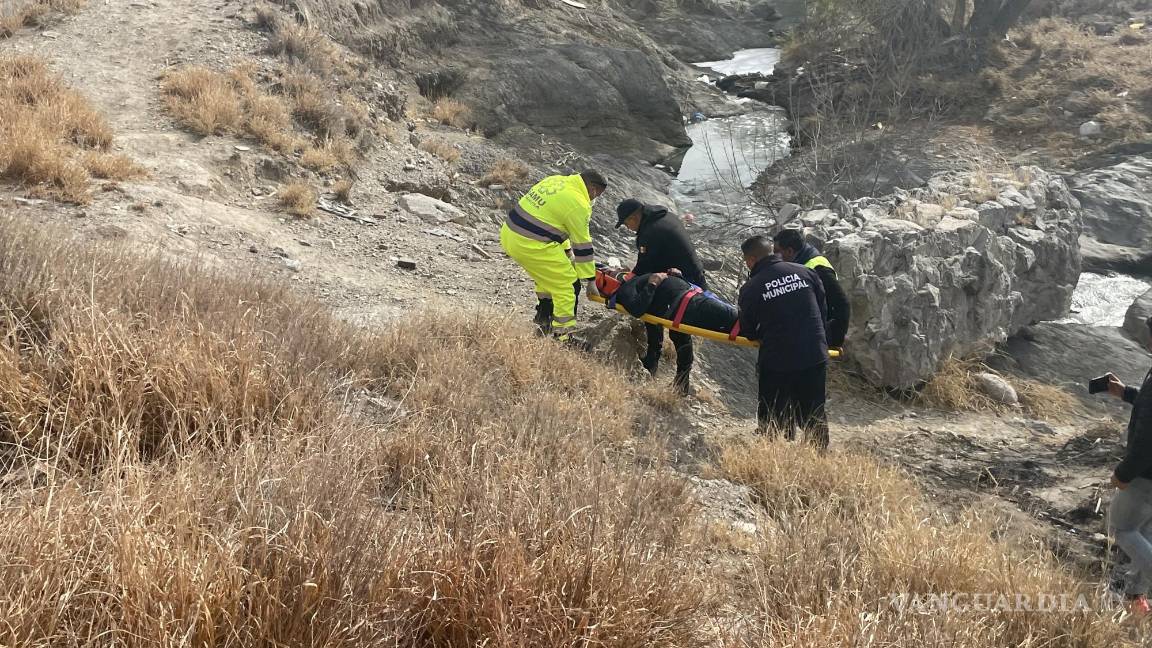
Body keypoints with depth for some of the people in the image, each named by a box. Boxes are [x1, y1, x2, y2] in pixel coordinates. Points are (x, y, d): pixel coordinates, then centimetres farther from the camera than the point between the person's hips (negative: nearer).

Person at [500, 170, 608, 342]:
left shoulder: (556, 180, 13)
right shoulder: (578, 204, -12)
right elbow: (582, 244, -7)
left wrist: (566, 250, 27)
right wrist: (590, 280, 2)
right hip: (531, 246, -9)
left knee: (546, 275, 30)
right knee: (568, 285, 2)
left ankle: (543, 319, 40)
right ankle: (563, 337, 5)